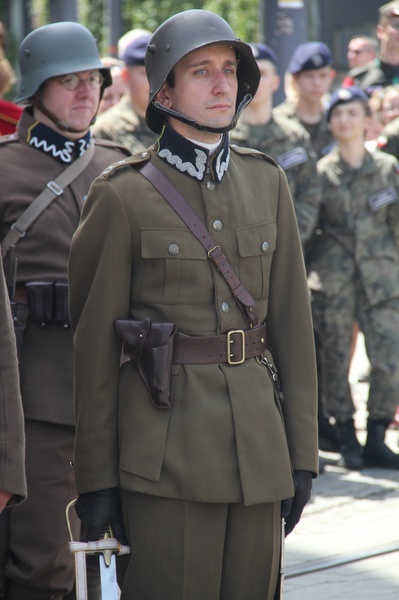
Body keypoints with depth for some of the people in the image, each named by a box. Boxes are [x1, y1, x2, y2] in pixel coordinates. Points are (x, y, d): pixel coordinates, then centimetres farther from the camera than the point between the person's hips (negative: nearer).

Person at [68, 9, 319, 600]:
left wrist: (302, 454, 7)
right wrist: (95, 478, -6)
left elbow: (291, 319, 11)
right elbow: (92, 343, -4)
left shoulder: (266, 182, 10)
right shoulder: (123, 196, -5)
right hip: (165, 444, -5)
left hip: (255, 438, 5)